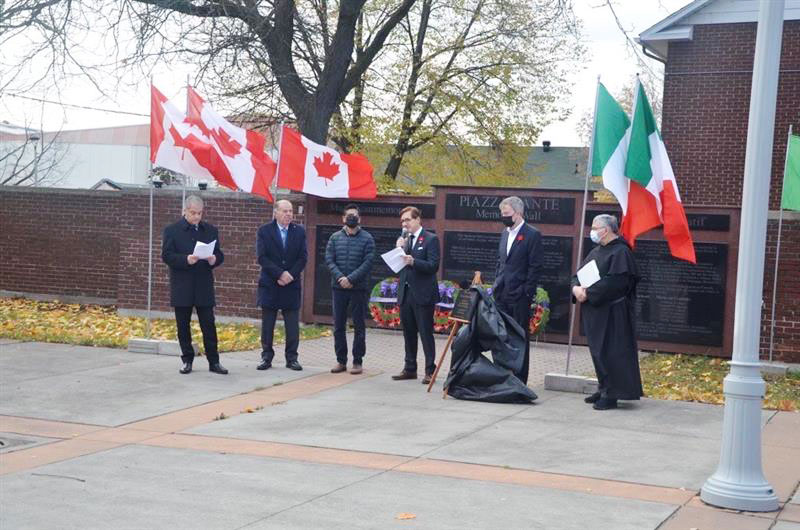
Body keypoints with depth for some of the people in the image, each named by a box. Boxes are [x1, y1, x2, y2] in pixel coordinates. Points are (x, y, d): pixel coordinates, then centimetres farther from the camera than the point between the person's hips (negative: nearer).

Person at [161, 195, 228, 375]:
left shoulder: (211, 230, 10)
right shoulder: (172, 230, 0)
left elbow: (220, 254, 9)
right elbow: (166, 255, -7)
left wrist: (214, 259, -14)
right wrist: (186, 260, -23)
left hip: (204, 286, 2)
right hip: (181, 287, -2)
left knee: (209, 325, 0)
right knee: (183, 326, 6)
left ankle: (214, 361, 5)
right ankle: (187, 360, 16)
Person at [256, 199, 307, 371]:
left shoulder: (299, 231, 6)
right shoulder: (264, 231, 1)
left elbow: (303, 257, 1)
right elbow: (262, 257, -8)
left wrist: (290, 275, -11)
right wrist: (280, 274, -16)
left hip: (291, 285, 1)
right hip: (269, 285, -1)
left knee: (292, 325, 1)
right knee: (267, 325, 4)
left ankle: (292, 358, 7)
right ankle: (267, 357, 11)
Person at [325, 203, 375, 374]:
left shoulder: (367, 238, 0)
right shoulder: (335, 237, 8)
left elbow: (368, 263, -8)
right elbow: (329, 259, 1)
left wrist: (351, 278, -17)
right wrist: (340, 277, -14)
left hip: (358, 288, -3)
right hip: (339, 288, 3)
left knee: (359, 326, 2)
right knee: (338, 326, 6)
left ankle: (357, 361, 9)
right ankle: (341, 360, 14)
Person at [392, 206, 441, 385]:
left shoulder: (431, 239, -6)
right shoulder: (404, 240, 14)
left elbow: (433, 266, -14)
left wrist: (413, 262, -27)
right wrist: (399, 249, -4)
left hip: (422, 294, -7)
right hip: (405, 293, 7)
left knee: (426, 333, -3)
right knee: (408, 333, 12)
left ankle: (430, 370, 3)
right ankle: (410, 369, 21)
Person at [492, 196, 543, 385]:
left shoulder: (532, 235, -7)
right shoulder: (505, 234, 16)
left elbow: (535, 267, -10)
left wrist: (527, 292, -14)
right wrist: (496, 285, 13)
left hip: (519, 296, -7)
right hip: (501, 295, 7)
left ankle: (519, 381, 4)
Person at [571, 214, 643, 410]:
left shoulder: (621, 252, -12)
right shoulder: (596, 252, 15)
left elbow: (613, 283, -22)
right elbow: (579, 274, 15)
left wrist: (588, 293, -18)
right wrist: (576, 288, -7)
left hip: (612, 313, -9)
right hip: (594, 312, 9)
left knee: (610, 353, -6)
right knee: (598, 351, 13)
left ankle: (611, 395, -3)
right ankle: (604, 389, 23)